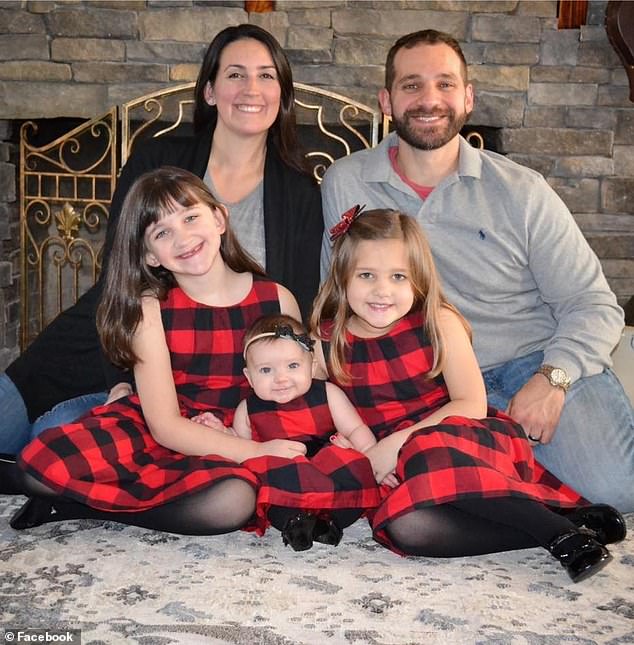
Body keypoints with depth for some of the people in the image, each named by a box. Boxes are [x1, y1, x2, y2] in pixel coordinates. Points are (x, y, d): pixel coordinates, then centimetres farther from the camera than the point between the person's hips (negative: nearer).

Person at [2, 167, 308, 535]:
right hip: (151, 435, -1)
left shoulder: (277, 300, -4)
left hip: (232, 455, 2)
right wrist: (256, 451, -23)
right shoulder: (150, 309, -6)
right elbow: (165, 425, -12)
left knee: (235, 499, -36)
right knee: (46, 461, -31)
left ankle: (72, 505, -14)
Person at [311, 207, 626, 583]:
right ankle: (564, 516, -26)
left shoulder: (438, 322, -3)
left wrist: (399, 442, -19)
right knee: (405, 526, -33)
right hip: (398, 468, 2)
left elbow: (472, 405, -8)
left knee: (435, 456, -40)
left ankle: (561, 531, -25)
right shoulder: (325, 341, 1)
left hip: (471, 440, -2)